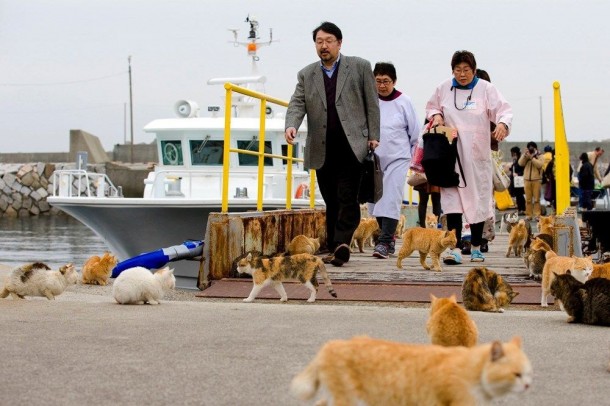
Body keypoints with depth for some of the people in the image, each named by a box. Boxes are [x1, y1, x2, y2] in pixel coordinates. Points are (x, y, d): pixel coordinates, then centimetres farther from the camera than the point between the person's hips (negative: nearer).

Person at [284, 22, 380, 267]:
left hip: (352, 145, -4)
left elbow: (371, 103, 6)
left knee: (347, 198, -14)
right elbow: (297, 104, 4)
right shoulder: (306, 75, 14)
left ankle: (342, 244, -22)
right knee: (331, 201, 7)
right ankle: (335, 248, 12)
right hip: (322, 150, 4)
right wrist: (291, 126, -17)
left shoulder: (360, 67, 7)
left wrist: (373, 136, -1)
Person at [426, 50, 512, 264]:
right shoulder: (443, 89, 6)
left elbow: (503, 109, -7)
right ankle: (455, 248, -13)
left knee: (478, 199, 7)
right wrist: (436, 116, -2)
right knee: (452, 198, -9)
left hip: (477, 154, -1)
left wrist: (502, 123, -29)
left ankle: (476, 247, 20)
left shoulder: (486, 89, -1)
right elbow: (431, 107, 21)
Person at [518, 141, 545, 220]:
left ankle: (537, 215, -6)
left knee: (536, 198, -6)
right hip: (527, 180, 3)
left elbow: (540, 164, -13)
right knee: (528, 199, 3)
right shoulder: (525, 156, 14)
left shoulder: (539, 156, 5)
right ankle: (528, 215, 5)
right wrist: (525, 155, -11)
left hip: (536, 180, -3)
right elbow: (520, 163, -1)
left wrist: (531, 157, -16)